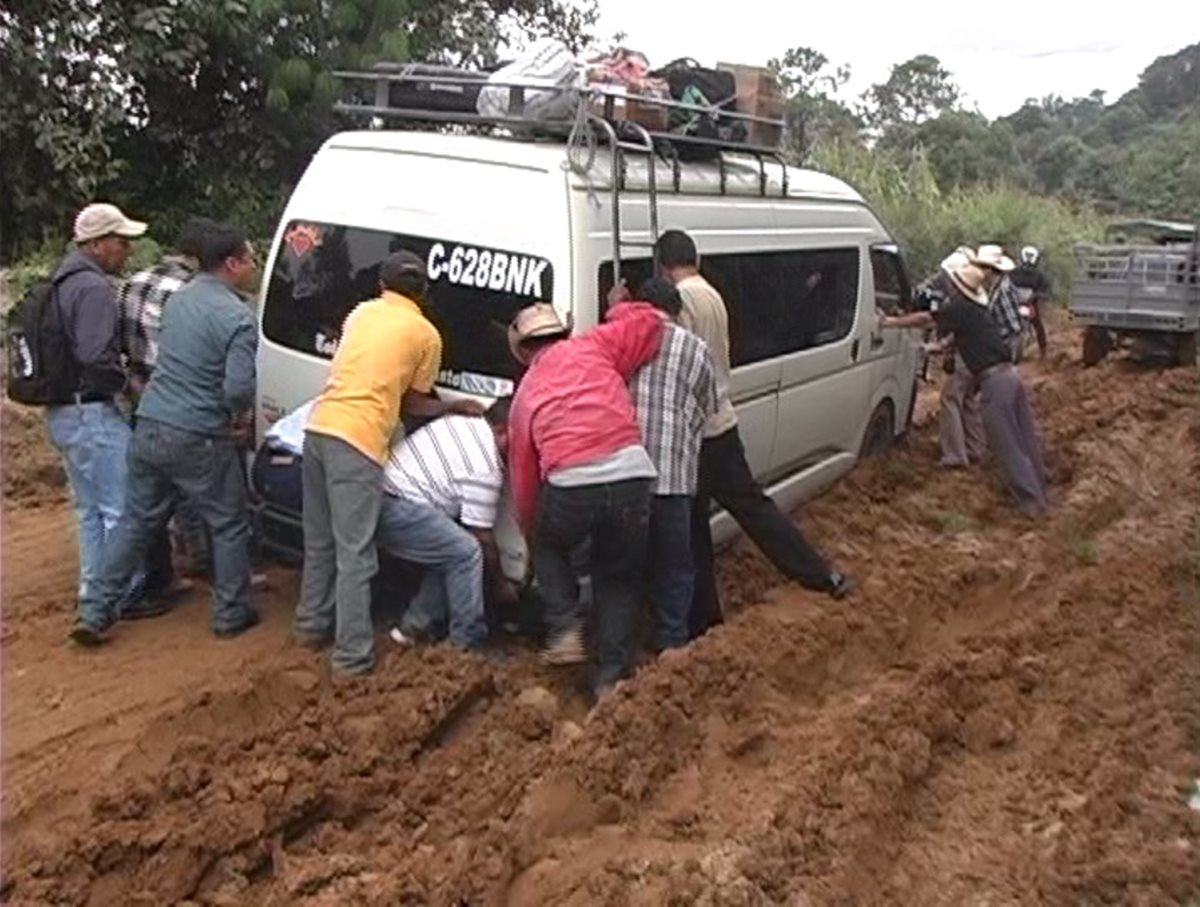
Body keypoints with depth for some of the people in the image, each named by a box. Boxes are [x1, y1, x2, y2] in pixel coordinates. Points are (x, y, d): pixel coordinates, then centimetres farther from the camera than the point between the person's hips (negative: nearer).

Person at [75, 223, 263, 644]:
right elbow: (239, 389, -24)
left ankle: (96, 614, 22)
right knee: (229, 526, 10)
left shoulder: (180, 297, 11)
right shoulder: (237, 317, -15)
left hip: (149, 427, 7)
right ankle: (231, 615, 20)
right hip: (198, 439, -7)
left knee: (136, 522, 18)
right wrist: (235, 413, -1)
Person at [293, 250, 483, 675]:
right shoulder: (426, 334, 4)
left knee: (320, 541, 20)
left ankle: (312, 625, 32)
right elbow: (412, 403, 8)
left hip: (318, 427, 6)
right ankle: (352, 656, 2)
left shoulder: (360, 312, 19)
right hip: (357, 441, -6)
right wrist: (455, 407, 21)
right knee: (355, 554, -2)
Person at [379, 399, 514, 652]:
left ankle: (416, 625, 21)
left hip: (380, 491, 10)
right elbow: (482, 538, -5)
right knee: (466, 553, -11)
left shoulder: (461, 422, 13)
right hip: (395, 509, -10)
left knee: (449, 549, 16)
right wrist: (502, 585, 9)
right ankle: (469, 644, -3)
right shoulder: (486, 469, -11)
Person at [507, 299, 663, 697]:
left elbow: (524, 477, 26)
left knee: (549, 550, 33)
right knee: (619, 578, 21)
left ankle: (565, 633, 20)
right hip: (632, 476, 1)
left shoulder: (524, 395, 22)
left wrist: (530, 533, 39)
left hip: (570, 486, 0)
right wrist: (618, 310, 36)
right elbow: (648, 321, 14)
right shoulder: (591, 346, 16)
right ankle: (611, 676, 23)